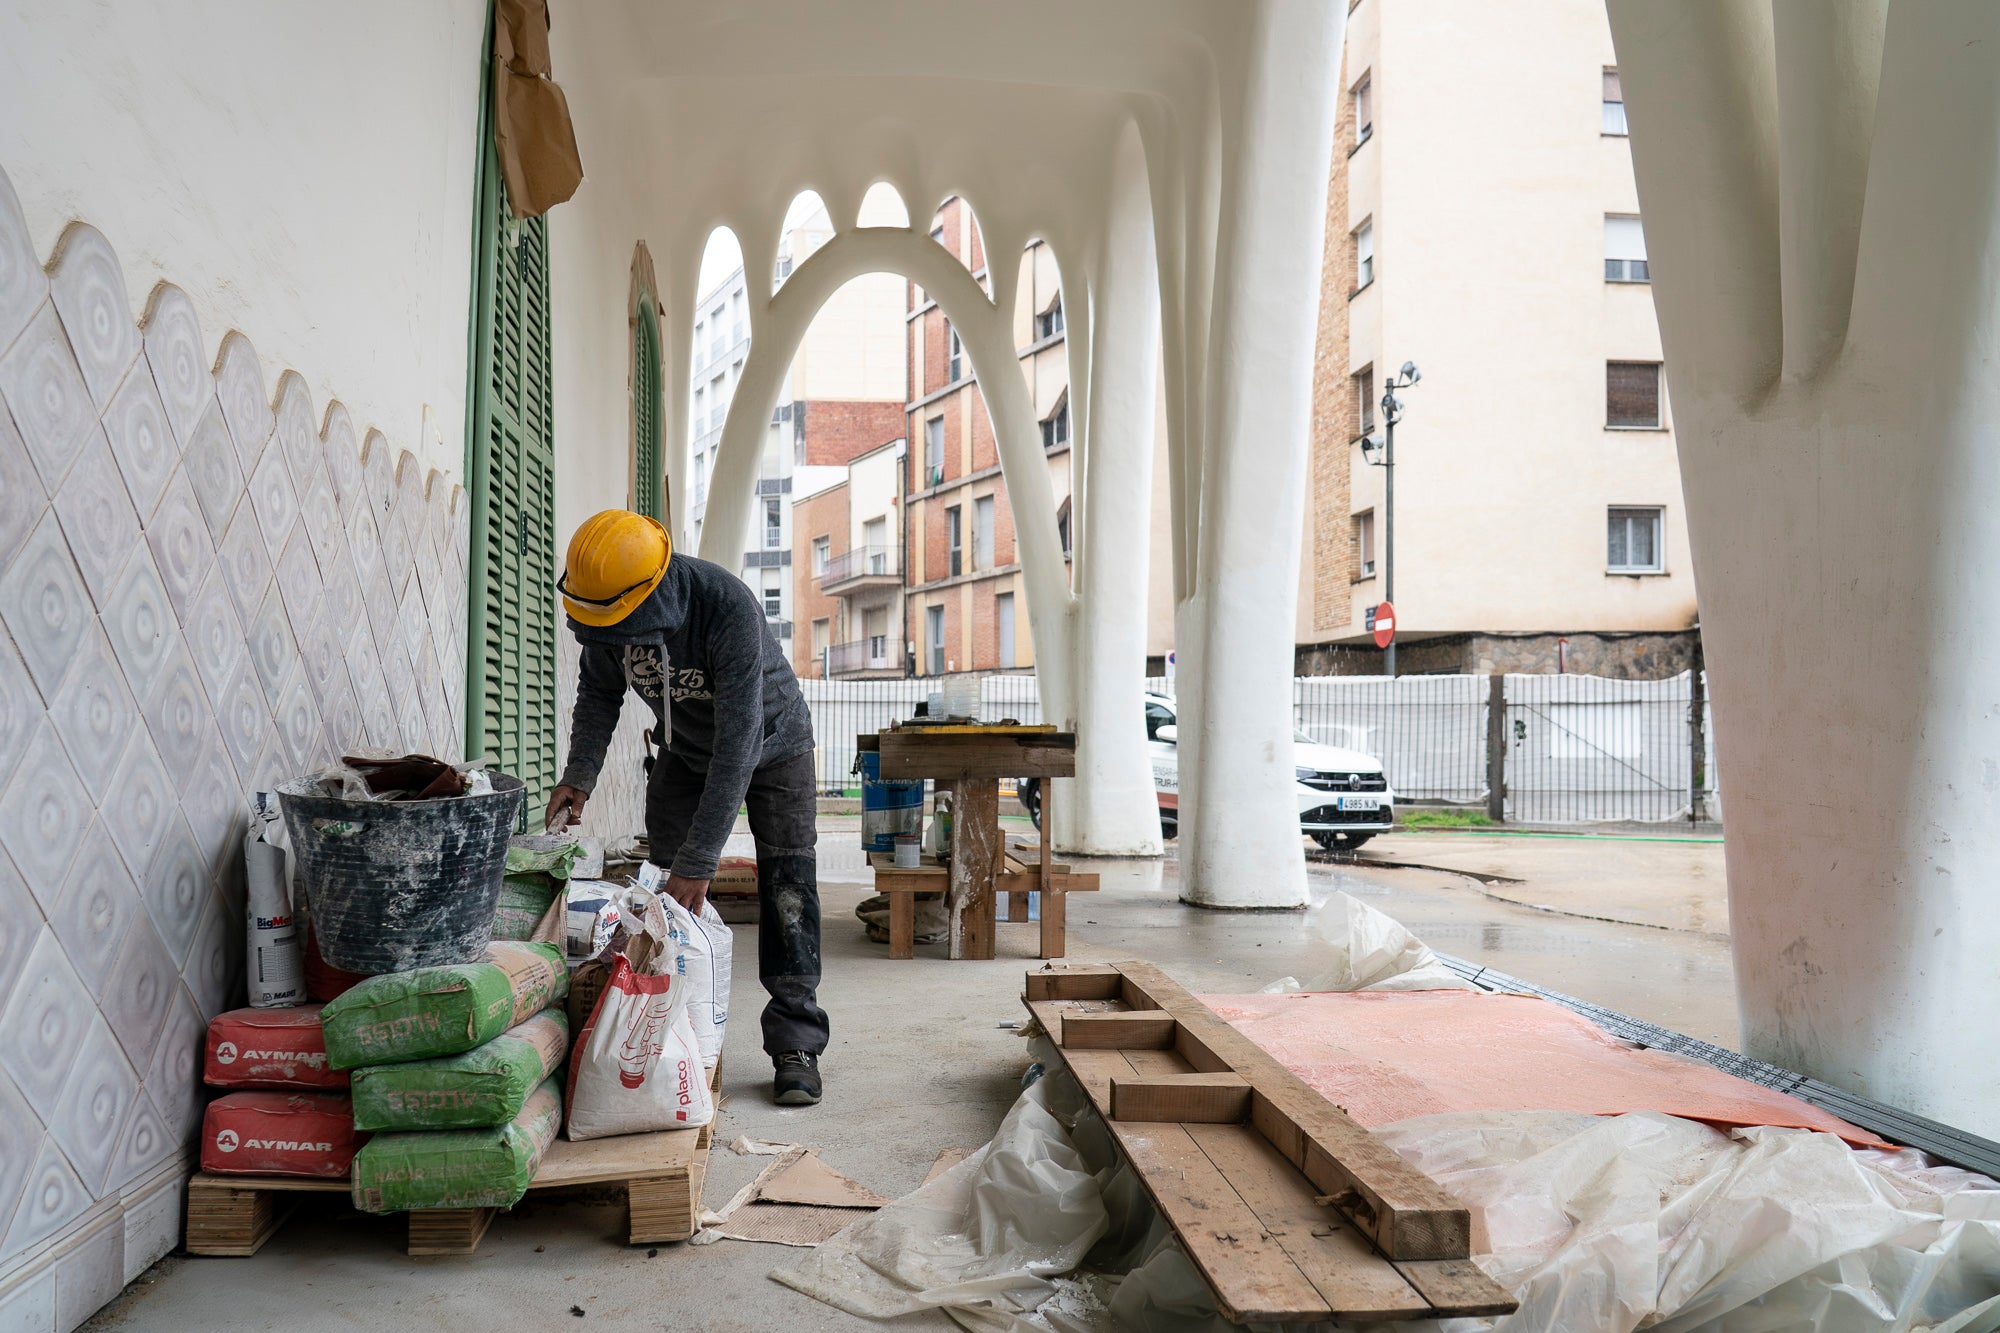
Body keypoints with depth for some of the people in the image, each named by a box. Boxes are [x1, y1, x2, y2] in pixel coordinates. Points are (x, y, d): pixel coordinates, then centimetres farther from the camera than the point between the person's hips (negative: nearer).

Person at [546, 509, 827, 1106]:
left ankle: (795, 1046, -1)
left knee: (787, 893, -9)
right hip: (684, 751, 5)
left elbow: (737, 743, -41)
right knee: (666, 897, -3)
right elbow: (599, 693, -1)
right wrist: (579, 775, -17)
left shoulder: (728, 607, -41)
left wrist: (698, 860, -42)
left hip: (771, 745, -4)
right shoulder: (600, 609, -23)